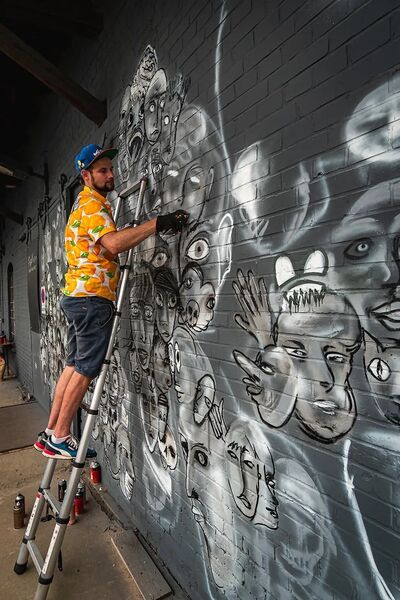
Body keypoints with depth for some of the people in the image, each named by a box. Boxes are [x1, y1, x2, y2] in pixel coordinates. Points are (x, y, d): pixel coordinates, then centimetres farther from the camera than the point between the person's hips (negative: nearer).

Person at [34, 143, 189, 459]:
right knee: (86, 369, -2)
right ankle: (60, 437, 9)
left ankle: (51, 432, 22)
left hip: (78, 295, 10)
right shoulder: (92, 203, -10)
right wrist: (156, 223, -29)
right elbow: (113, 243, -27)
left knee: (74, 366, 13)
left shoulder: (85, 201, 23)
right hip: (92, 295, -10)